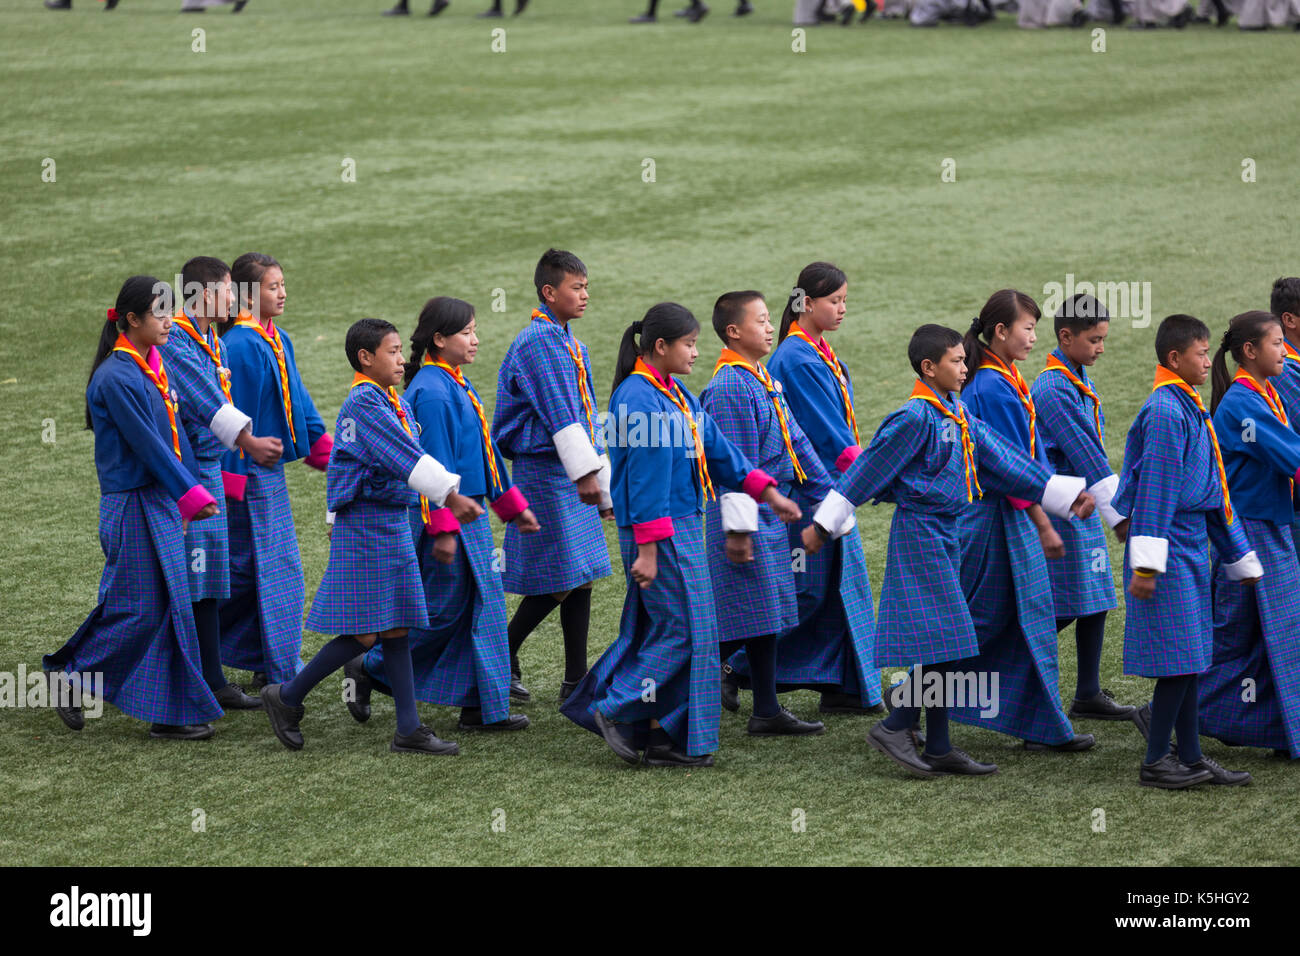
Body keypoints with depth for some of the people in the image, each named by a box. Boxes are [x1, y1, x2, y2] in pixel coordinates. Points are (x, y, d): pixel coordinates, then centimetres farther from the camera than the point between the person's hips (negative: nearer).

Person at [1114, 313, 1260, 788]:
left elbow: (1215, 491, 20)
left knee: (1189, 658, 12)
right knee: (1178, 658, -5)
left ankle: (1190, 757, 19)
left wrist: (1241, 559, 23)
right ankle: (1155, 762, 3)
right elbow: (1154, 488, -20)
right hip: (1171, 548, -9)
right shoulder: (1165, 411, -16)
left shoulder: (1190, 409, 14)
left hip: (1191, 547, 9)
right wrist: (1145, 564, -22)